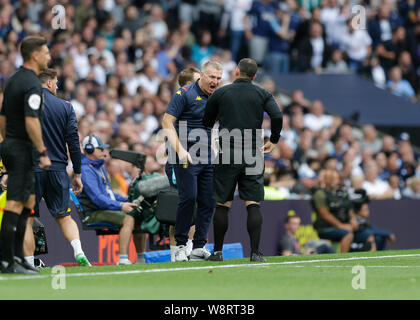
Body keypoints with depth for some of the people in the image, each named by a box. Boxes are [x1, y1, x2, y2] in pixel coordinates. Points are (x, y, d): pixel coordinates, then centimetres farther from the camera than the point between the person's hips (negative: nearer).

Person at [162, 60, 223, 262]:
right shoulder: (185, 94, -7)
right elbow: (167, 122, -11)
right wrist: (180, 149, -21)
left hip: (208, 159, 6)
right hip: (186, 157, -6)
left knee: (208, 202, 2)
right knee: (188, 197, -13)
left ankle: (199, 247, 7)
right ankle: (180, 245, -3)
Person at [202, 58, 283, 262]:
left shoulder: (220, 93, 5)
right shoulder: (262, 94, 5)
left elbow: (207, 122, 11)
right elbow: (277, 116, -9)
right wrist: (273, 141, 5)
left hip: (227, 155, 0)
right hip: (253, 156, 0)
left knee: (222, 204, 6)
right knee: (253, 205, 0)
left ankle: (218, 251, 9)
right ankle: (255, 252, -7)